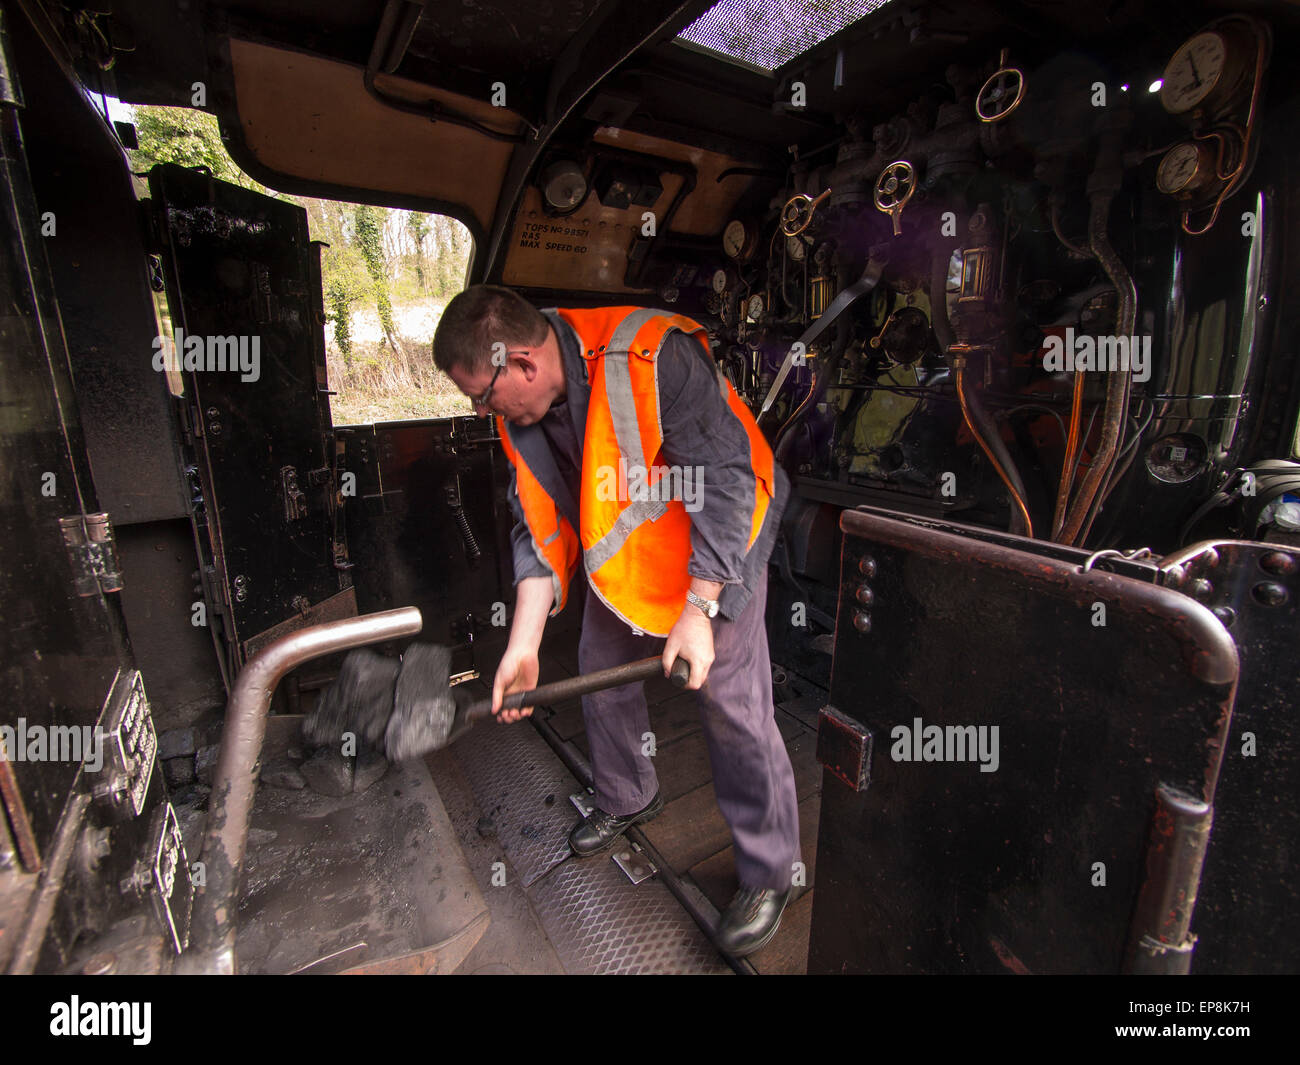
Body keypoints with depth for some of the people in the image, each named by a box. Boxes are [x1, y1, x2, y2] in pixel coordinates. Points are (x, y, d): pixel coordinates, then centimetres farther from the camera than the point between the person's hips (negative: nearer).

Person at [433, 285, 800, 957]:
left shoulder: (655, 358, -31)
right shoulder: (520, 408, -9)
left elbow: (726, 480, -28)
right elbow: (542, 525, -7)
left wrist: (698, 609, -28)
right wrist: (523, 643, -13)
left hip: (715, 547, -6)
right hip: (620, 551, 7)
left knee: (732, 703, -7)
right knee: (601, 674, 14)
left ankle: (769, 871, 18)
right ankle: (627, 800, 43)